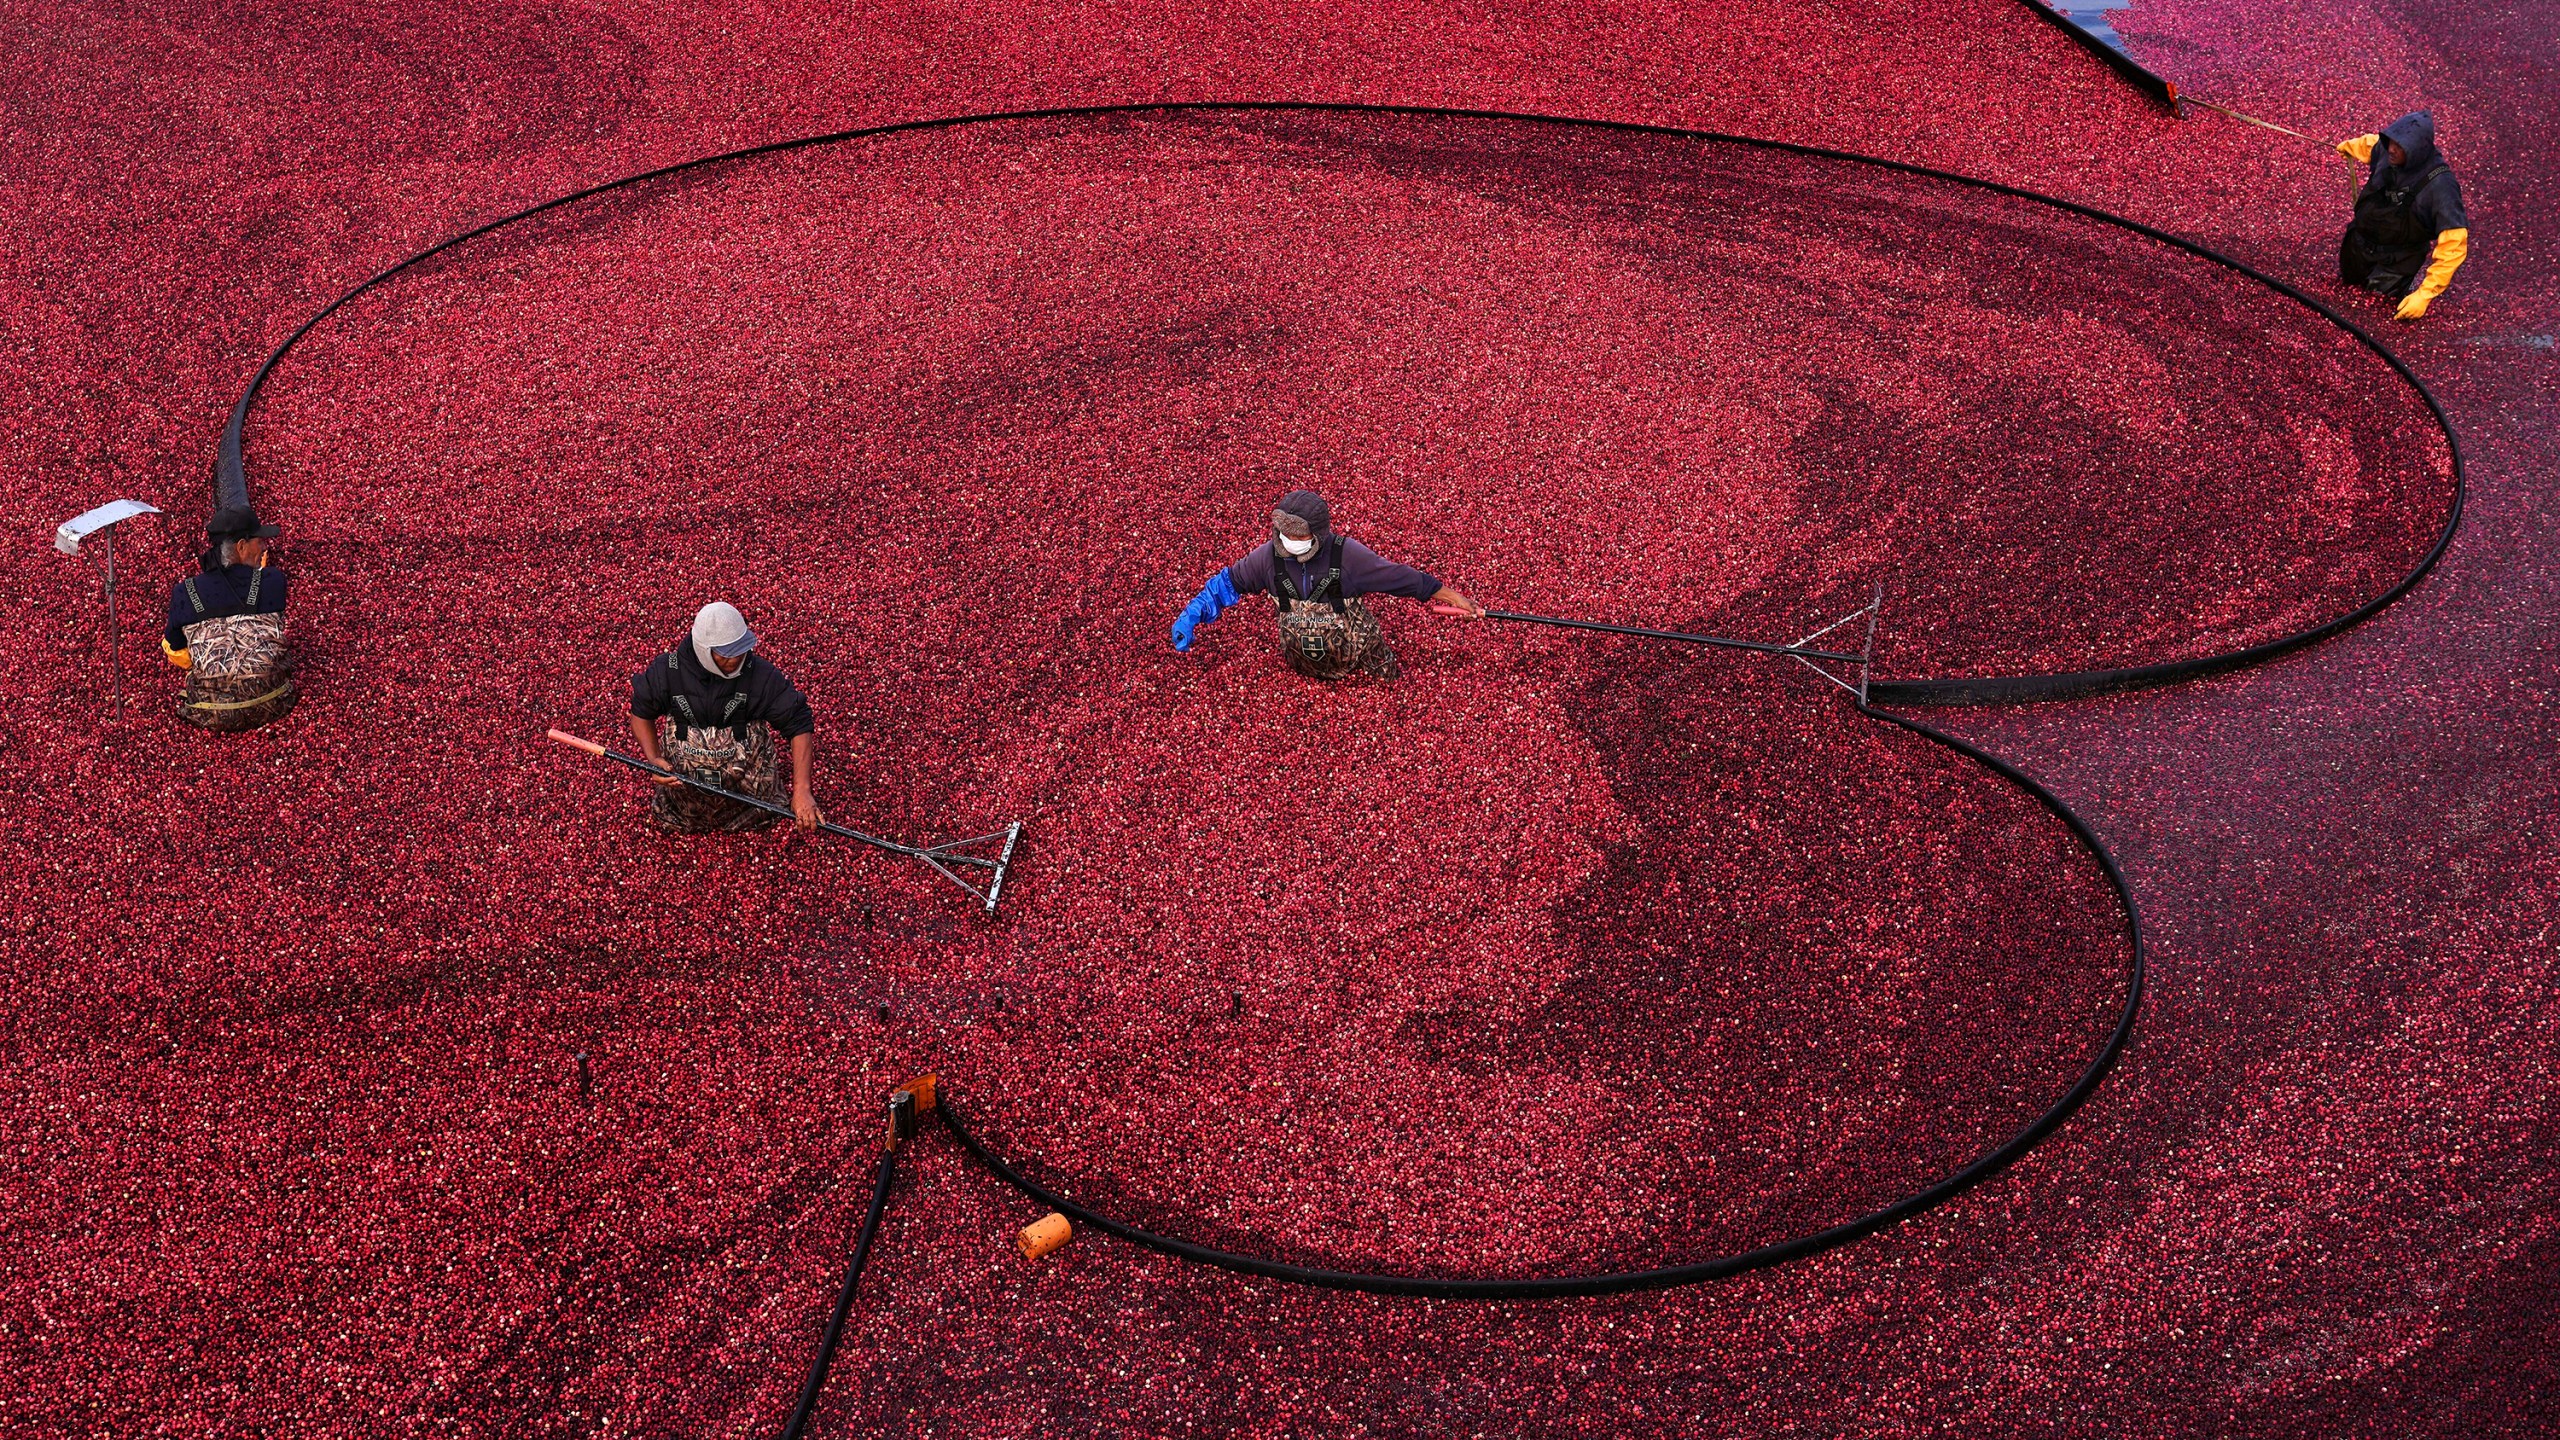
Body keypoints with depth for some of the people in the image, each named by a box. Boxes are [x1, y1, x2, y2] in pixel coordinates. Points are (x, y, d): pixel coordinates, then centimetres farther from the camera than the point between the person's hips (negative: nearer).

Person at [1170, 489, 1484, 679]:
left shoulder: (1347, 555, -29)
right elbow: (1228, 582, -4)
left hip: (1358, 657, -2)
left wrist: (1455, 598, -16)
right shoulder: (1269, 557, -21)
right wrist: (1190, 617, -11)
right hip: (1306, 668, 2)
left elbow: (1403, 578, -22)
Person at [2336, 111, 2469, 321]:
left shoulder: (2440, 185, -36)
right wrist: (2348, 146, 32)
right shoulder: (2385, 150, -20)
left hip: (2396, 263, -6)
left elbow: (2453, 247, -35)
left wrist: (2424, 295, -38)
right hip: (2358, 246, 6)